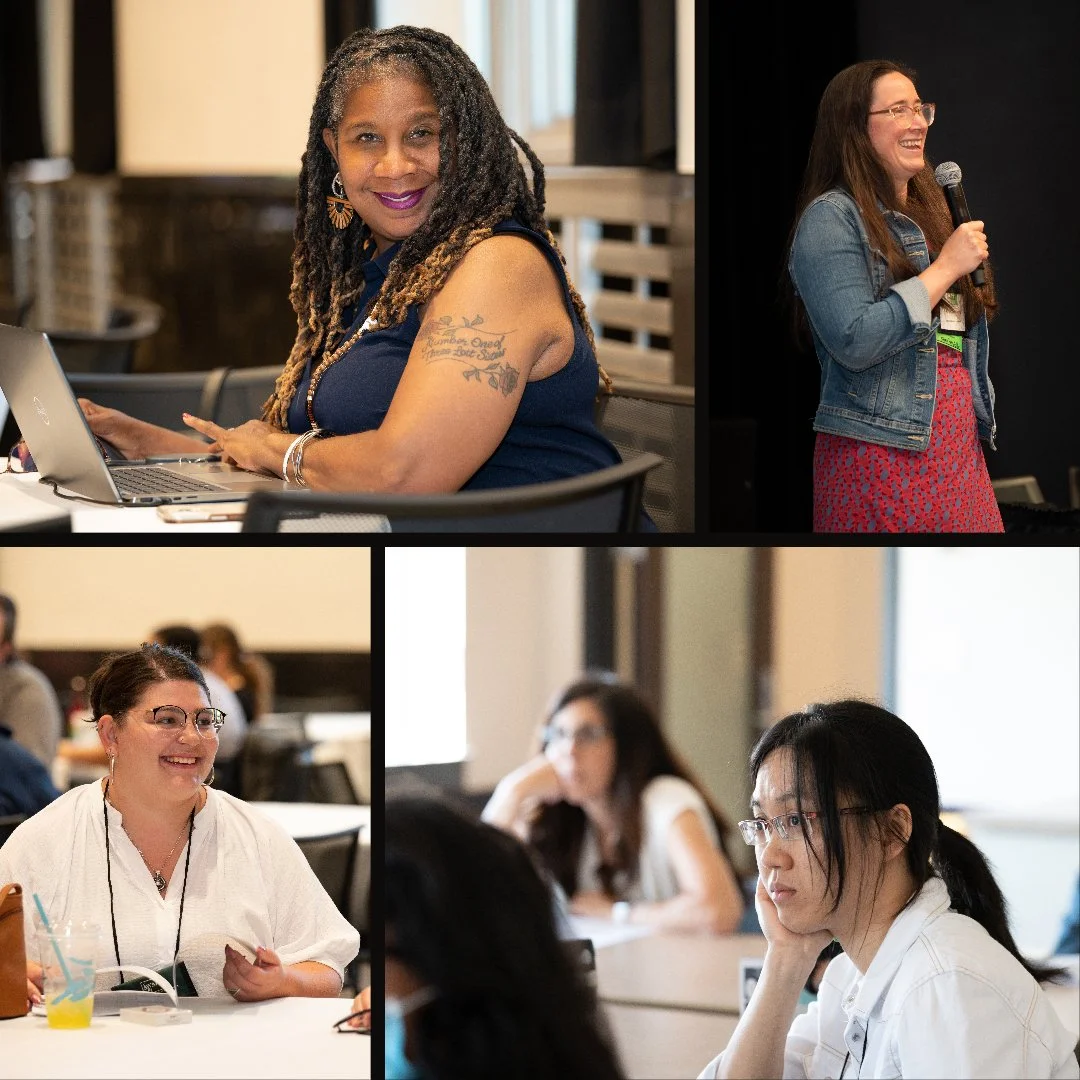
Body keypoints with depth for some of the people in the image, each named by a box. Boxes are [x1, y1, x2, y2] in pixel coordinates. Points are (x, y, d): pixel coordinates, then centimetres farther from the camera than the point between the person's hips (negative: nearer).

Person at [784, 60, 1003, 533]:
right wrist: (946, 268, -14)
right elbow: (853, 342, -20)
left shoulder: (929, 213, 18)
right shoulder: (832, 217, -7)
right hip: (881, 454, -7)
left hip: (960, 453, 7)